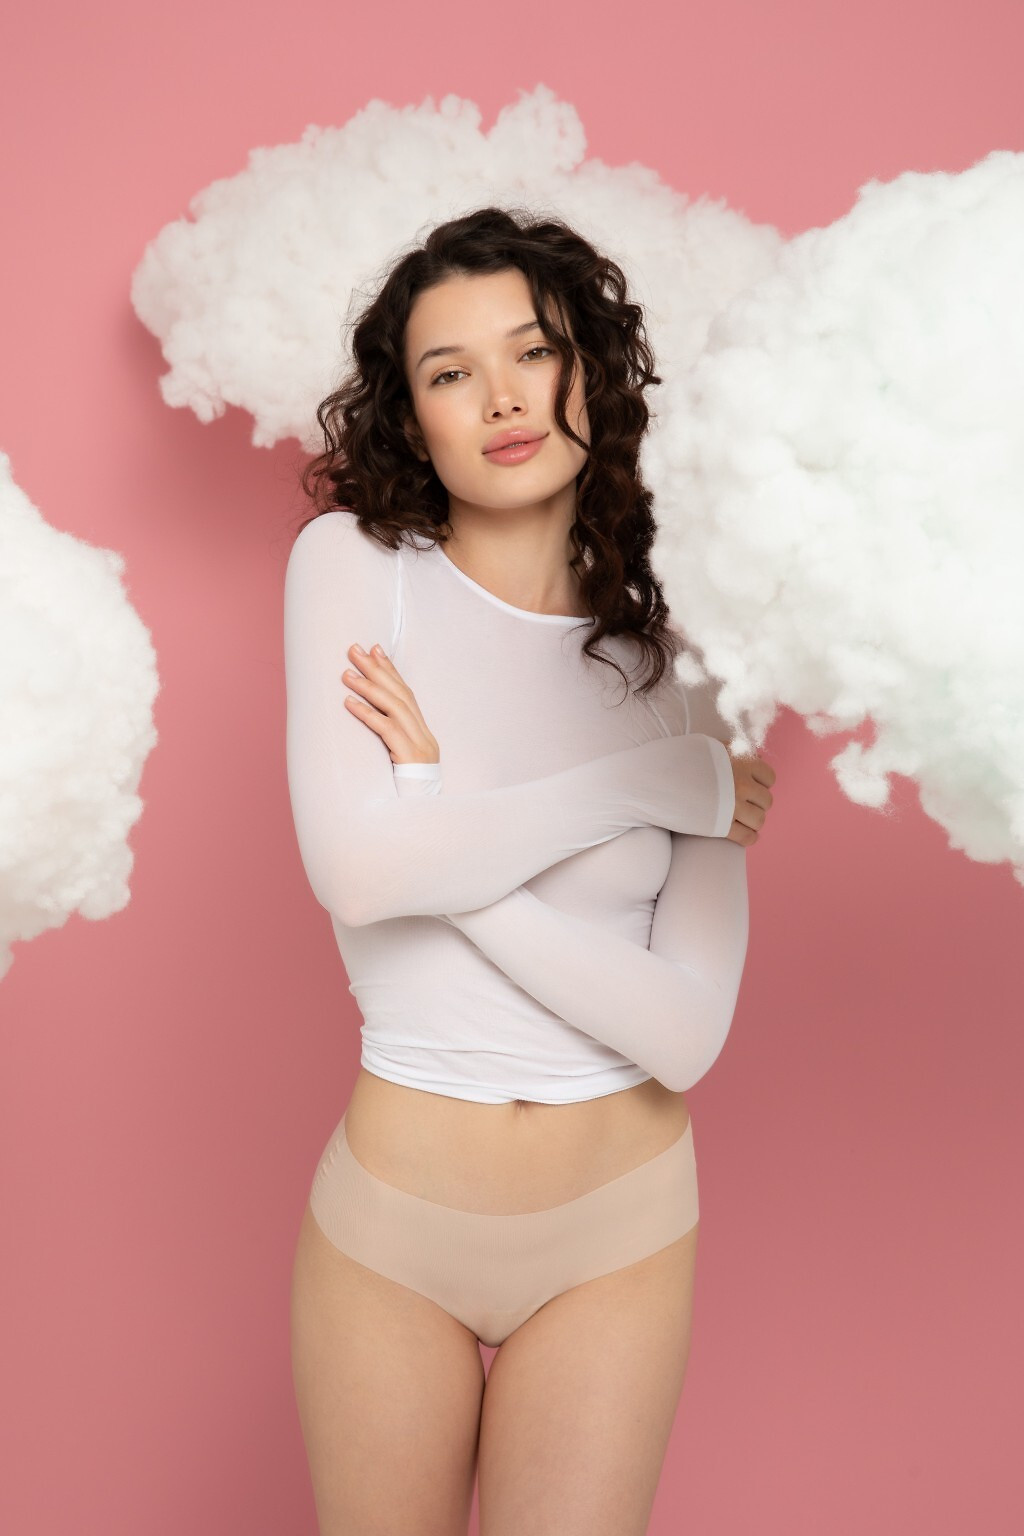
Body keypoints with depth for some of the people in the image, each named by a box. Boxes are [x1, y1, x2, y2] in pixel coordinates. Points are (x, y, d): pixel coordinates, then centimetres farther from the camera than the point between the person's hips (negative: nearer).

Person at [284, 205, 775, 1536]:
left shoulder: (675, 655, -4)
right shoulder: (352, 563, -7)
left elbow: (687, 1033, -14)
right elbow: (357, 870, -23)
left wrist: (445, 824, -19)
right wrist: (659, 780, -16)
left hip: (620, 1229, 1)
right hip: (392, 1220, -1)